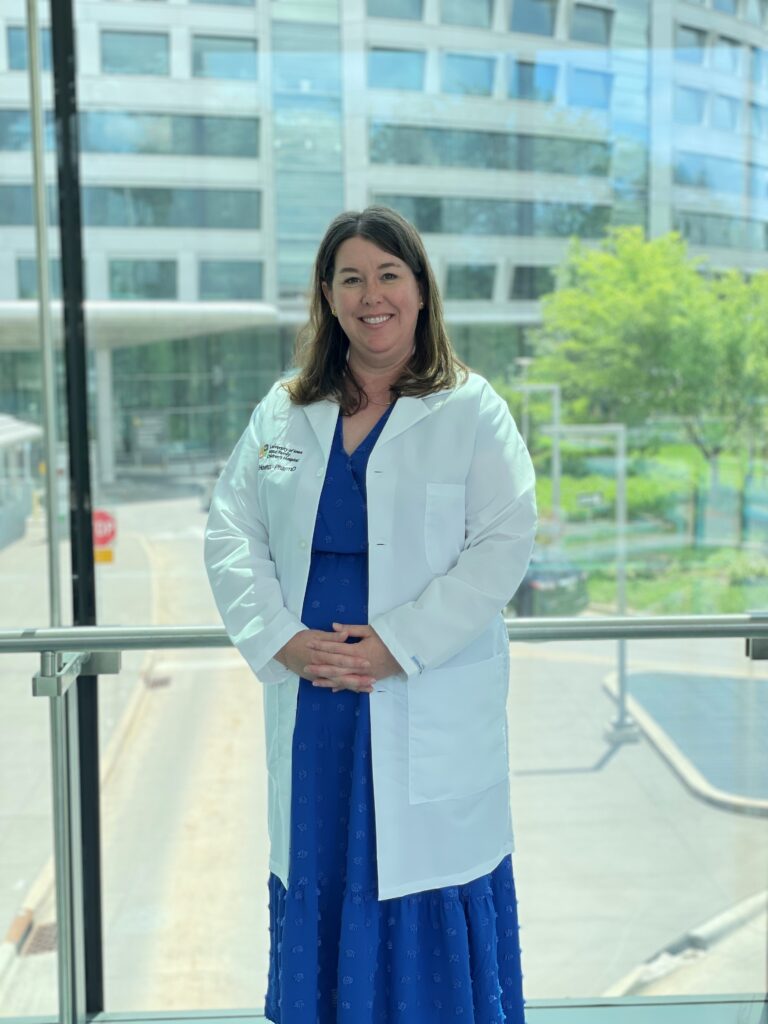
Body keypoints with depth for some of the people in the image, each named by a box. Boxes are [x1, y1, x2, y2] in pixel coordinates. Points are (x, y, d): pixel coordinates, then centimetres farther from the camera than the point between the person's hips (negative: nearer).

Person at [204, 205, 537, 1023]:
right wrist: (281, 640, -9)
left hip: (429, 706, -3)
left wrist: (396, 645, -16)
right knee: (319, 884, 13)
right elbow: (230, 531, 7)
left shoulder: (472, 411, -1)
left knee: (427, 901, 3)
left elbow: (505, 544, -9)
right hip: (310, 706, 4)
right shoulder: (282, 412, 10)